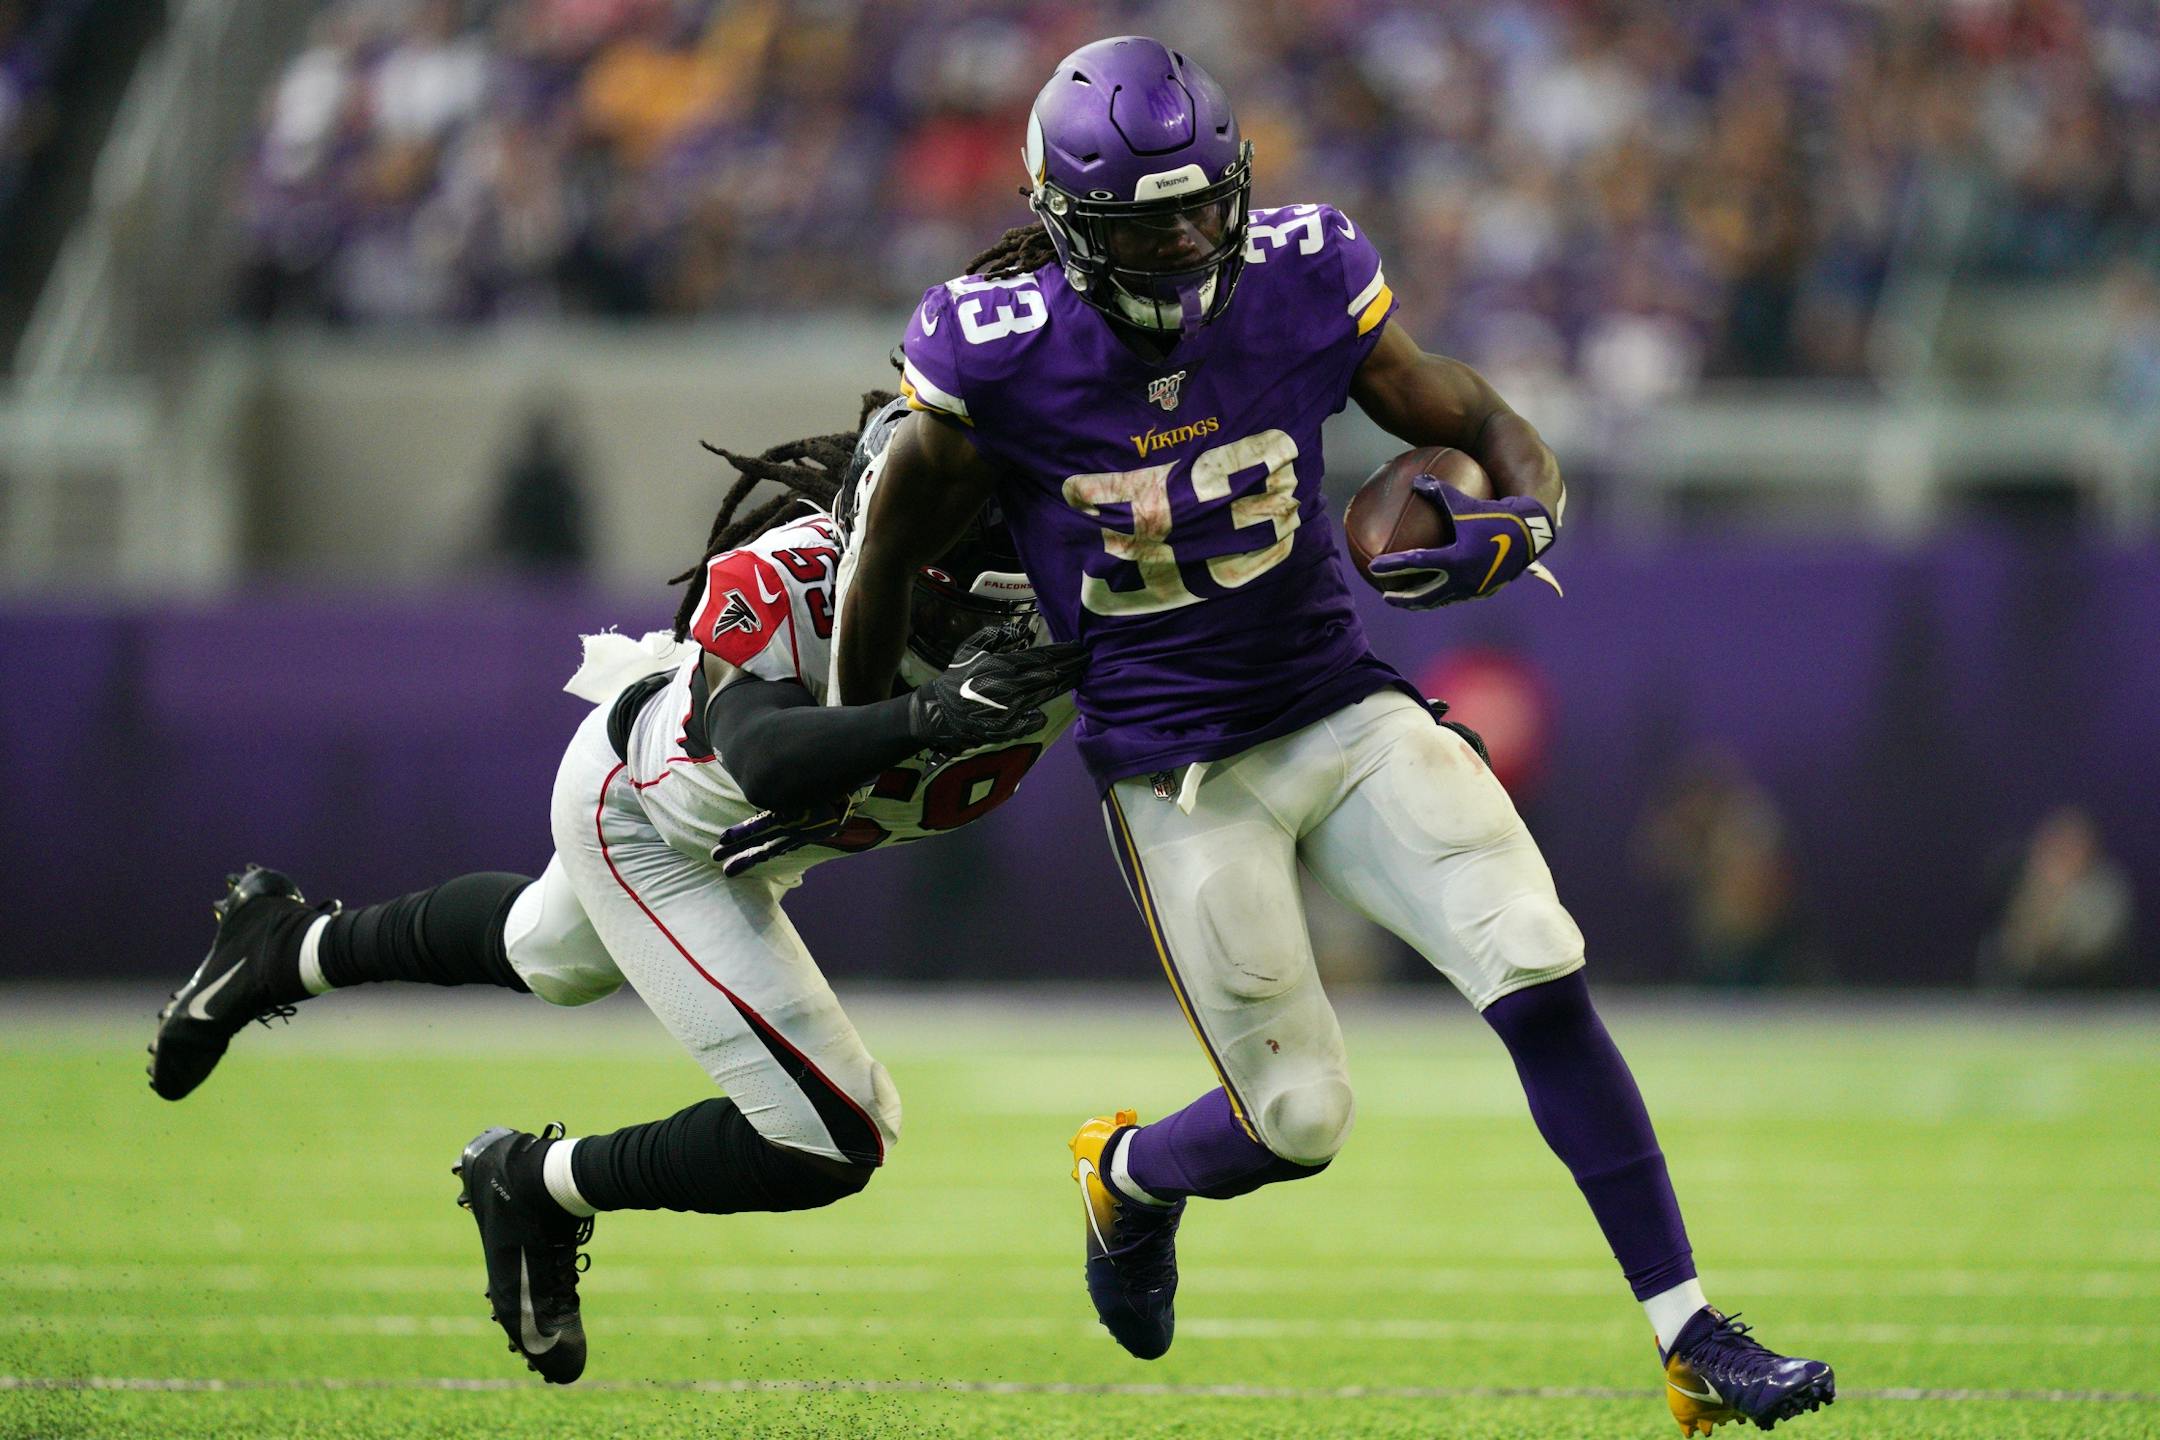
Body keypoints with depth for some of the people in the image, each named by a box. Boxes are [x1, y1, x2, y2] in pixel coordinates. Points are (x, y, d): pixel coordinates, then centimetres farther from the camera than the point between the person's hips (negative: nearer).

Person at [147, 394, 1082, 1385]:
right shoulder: (789, 578, -42)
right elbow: (762, 759, -50)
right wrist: (928, 717, -65)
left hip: (734, 846, 7)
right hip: (639, 817, -7)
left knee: (546, 957, 37)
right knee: (827, 1143, -12)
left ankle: (293, 947, 62)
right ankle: (531, 1188, 11)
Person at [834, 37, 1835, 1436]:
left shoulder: (1301, 287, -11)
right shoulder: (1002, 354, -17)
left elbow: (1495, 431, -3)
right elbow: (894, 549, -1)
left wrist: (1516, 523, -27)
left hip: (1344, 707, 2)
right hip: (1179, 774, -2)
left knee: (1540, 977, -15)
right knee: (1298, 1122, 0)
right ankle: (1131, 1176, 37)